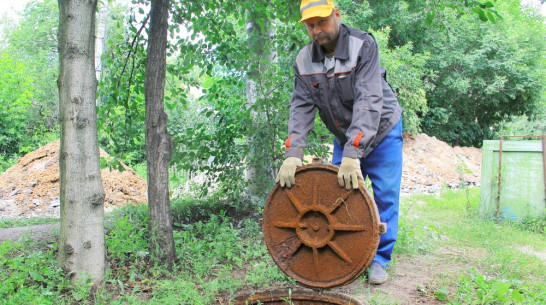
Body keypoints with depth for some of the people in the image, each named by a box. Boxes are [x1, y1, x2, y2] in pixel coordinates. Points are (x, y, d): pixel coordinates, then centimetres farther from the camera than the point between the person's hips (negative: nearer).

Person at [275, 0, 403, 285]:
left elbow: (368, 101, -35)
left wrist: (353, 154, -43)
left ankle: (379, 259, 11)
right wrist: (293, 153, -30)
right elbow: (301, 106, -15)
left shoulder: (362, 45, -26)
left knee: (385, 195, -4)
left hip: (381, 132, -4)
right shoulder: (305, 59, -11)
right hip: (344, 138, 4)